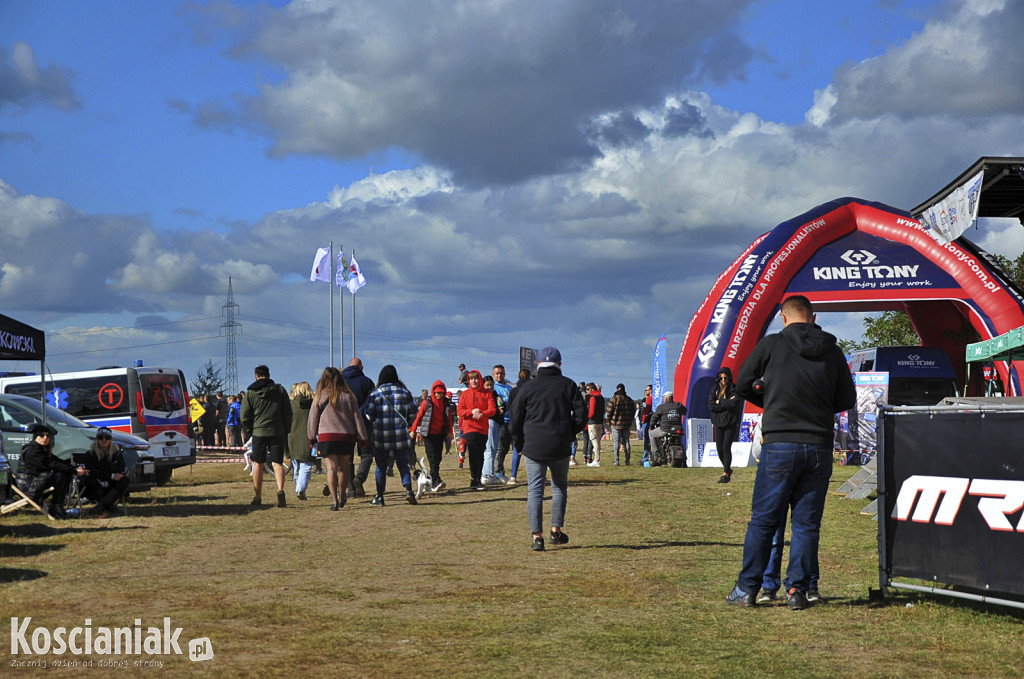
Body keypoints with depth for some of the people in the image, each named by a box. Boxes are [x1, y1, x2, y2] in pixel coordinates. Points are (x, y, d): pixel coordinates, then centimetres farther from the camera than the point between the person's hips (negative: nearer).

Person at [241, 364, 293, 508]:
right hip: (277, 432, 1)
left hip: (258, 432, -1)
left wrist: (250, 429, 17)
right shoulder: (280, 390, 4)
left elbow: (245, 417, 0)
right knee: (277, 462, 2)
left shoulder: (250, 393, 0)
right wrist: (286, 431, 12)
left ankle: (257, 497, 15)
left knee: (258, 464, 11)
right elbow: (288, 412, 4)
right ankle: (280, 489, -23)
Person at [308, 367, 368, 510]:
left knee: (331, 468, -6)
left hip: (326, 436, -2)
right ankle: (342, 498, 28)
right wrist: (363, 437, 10)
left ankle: (335, 501, -20)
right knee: (343, 468, 15)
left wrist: (311, 438, 13)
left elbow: (313, 418, 4)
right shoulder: (348, 396, 4)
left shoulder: (320, 396, 1)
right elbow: (357, 417, 5)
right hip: (347, 436, 2)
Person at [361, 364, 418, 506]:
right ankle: (408, 490, -10)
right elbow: (412, 414, 5)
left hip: (381, 436, -1)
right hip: (401, 435, 1)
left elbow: (369, 416, -4)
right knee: (403, 465, 7)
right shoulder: (405, 392, 2)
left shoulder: (376, 394, -5)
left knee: (381, 467, 7)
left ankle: (380, 496, 9)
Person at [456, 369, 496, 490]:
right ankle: (474, 481, -13)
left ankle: (478, 479, 18)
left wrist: (482, 414, -21)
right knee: (474, 454, -13)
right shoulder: (465, 394, 6)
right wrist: (472, 412, -19)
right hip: (469, 428, -2)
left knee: (480, 455, 8)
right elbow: (460, 411, -1)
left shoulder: (487, 394, 8)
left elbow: (492, 410, -1)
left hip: (483, 429, 2)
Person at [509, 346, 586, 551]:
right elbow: (581, 413, 0)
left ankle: (537, 536, -4)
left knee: (535, 490, 1)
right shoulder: (568, 385, 2)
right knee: (560, 487, 17)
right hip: (560, 447, 1)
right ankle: (556, 531, 15)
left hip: (533, 448, -1)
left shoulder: (528, 387, 1)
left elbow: (515, 419, 2)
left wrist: (519, 444, 14)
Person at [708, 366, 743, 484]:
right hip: (718, 423, 4)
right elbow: (711, 406, -6)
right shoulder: (714, 390, 6)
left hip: (731, 423, -4)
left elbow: (734, 404, -18)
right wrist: (727, 403, -11)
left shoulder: (735, 390, -3)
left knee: (726, 447, -13)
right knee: (719, 448, 3)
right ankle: (727, 469, 25)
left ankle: (726, 474, -6)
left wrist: (719, 402, -8)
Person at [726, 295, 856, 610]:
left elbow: (742, 386, 6)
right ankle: (798, 590, 7)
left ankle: (746, 589, 9)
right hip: (819, 447, 2)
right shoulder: (832, 351, 5)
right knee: (807, 522, 8)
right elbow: (847, 400, 11)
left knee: (763, 520, 5)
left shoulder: (771, 344, -2)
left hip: (779, 445, -2)